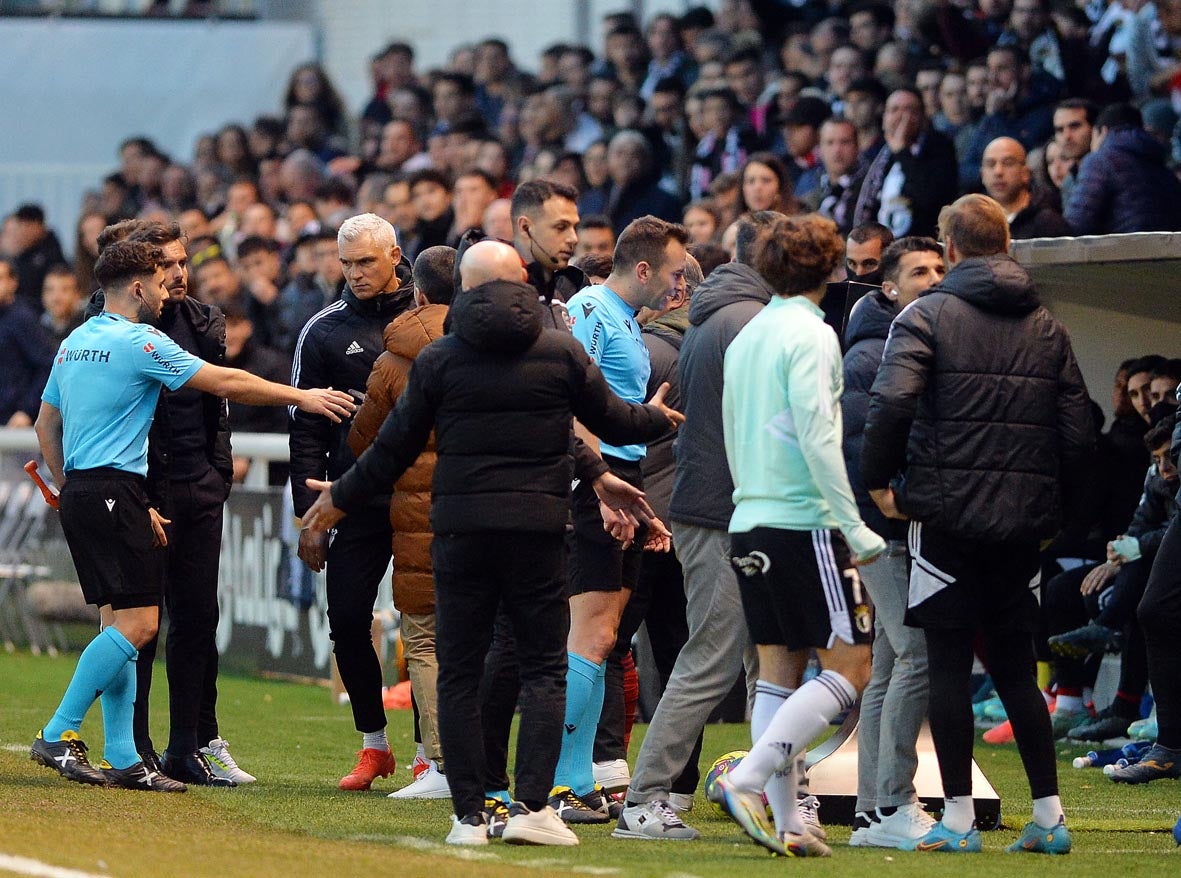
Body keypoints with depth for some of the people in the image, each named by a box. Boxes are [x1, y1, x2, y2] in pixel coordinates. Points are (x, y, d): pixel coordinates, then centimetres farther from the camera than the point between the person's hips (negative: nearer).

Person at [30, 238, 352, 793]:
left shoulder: (74, 343, 16)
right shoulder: (138, 341, -10)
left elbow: (46, 424, 22)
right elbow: (224, 383, -7)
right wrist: (302, 397, 1)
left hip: (80, 493, 10)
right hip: (116, 492, -10)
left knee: (119, 620, 8)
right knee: (137, 622, -11)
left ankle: (122, 758, 5)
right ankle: (58, 736, -12)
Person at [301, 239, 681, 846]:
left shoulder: (437, 359, 2)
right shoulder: (561, 352, 3)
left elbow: (395, 447, 7)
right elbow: (613, 421, 14)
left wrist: (341, 498, 23)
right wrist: (657, 418, 37)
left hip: (460, 530, 0)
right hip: (538, 529, 0)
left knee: (459, 674, 6)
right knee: (543, 669, 4)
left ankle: (469, 814, 2)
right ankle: (531, 804, -9)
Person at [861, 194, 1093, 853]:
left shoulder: (927, 315, -3)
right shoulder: (1048, 328, 11)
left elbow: (892, 401, -18)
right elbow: (1080, 431, 8)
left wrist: (879, 479, -6)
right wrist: (1058, 509, 17)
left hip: (948, 517, -4)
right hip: (1024, 523, 4)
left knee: (949, 669, 1)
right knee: (1017, 670, 12)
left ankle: (959, 819, -1)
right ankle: (1049, 816, 7)